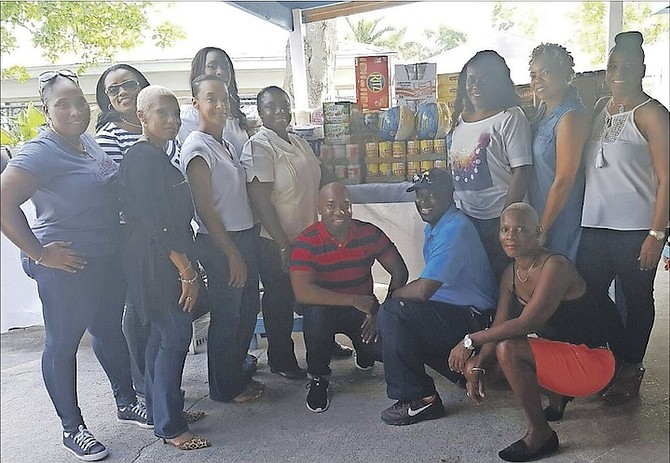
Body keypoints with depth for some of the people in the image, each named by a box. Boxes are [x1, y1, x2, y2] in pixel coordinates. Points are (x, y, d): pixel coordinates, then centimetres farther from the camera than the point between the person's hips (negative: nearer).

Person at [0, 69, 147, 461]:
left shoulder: (89, 142, 6)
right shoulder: (40, 153, -18)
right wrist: (39, 253, -21)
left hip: (109, 259, 8)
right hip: (67, 267, -8)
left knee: (110, 330, 20)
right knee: (63, 343, 8)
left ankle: (127, 403, 38)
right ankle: (73, 429, 23)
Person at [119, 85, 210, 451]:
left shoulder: (158, 157, 15)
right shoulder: (142, 158, -16)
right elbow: (155, 222, -22)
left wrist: (187, 264, 19)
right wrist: (187, 270, -21)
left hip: (166, 261, 10)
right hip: (155, 264, -10)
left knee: (162, 335, 16)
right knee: (176, 335, -7)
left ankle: (160, 411, 29)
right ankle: (170, 427, 4)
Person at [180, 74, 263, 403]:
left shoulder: (224, 145, 13)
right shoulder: (198, 148, -14)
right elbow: (206, 209, -17)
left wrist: (245, 248, 14)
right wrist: (232, 254, -16)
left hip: (243, 237, 9)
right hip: (219, 243, -9)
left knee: (247, 309, 16)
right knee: (226, 315, 3)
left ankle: (237, 373, 33)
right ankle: (224, 387, 20)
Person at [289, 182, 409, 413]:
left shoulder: (369, 233, -7)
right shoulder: (306, 242, -17)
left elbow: (399, 272, -4)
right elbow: (302, 293, -28)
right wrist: (354, 301, -30)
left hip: (364, 308, 3)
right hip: (325, 308, -3)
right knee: (315, 314, -37)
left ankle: (363, 351, 21)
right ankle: (318, 378, -8)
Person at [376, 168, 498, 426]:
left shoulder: (454, 230, -22)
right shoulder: (433, 227, 11)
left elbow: (423, 290, -26)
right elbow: (428, 283, 20)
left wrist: (394, 294, -7)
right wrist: (400, 294, 5)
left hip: (472, 320, -11)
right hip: (453, 311, 11)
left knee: (391, 315, -22)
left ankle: (419, 400, -14)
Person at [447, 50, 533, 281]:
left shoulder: (510, 118, -9)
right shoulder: (459, 120, 12)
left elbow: (521, 171, -14)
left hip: (496, 219, -6)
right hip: (463, 217, 6)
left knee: (499, 281, 2)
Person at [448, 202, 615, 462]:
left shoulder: (554, 266, -23)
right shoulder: (511, 274, 2)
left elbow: (526, 324, -31)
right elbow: (498, 328, 0)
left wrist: (470, 341, -27)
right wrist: (479, 368, -13)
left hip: (591, 362, -9)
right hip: (557, 352, 9)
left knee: (508, 349, -30)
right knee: (472, 367, 3)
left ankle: (540, 435, -10)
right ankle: (556, 396, 20)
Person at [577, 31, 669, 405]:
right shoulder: (600, 108, 12)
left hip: (636, 229, -6)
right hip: (596, 224, 6)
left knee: (636, 298, 6)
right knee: (588, 292, 9)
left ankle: (632, 368, 23)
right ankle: (620, 356, 29)